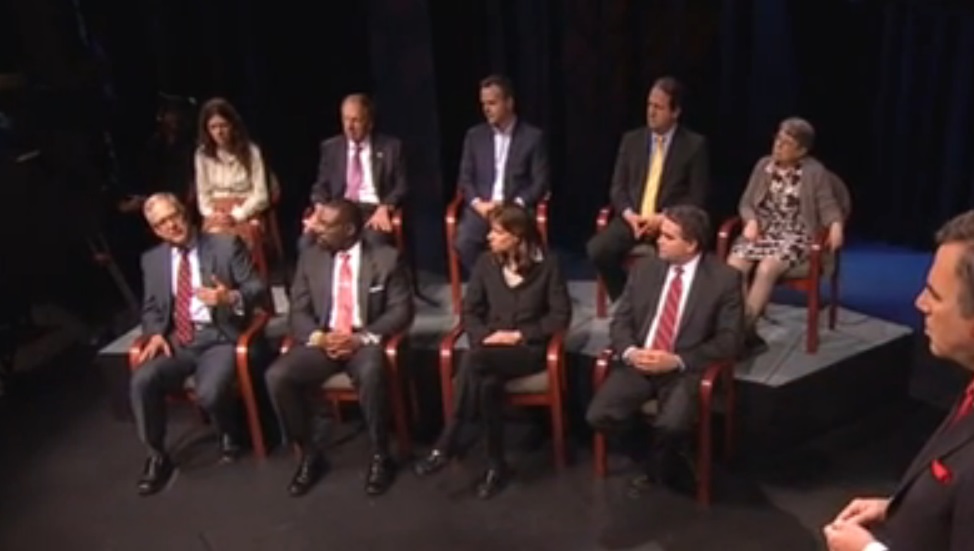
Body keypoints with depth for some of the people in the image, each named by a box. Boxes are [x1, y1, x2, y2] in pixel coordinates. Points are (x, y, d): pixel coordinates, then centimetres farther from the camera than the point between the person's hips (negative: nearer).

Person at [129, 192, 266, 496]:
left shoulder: (226, 245, 0)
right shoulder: (152, 259, 12)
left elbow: (257, 288, -3)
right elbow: (150, 307, 17)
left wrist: (232, 298, -24)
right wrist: (156, 333, -4)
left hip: (219, 338, -4)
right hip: (177, 341, 4)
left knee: (209, 392, -30)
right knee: (142, 381, -24)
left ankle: (229, 434, 7)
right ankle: (157, 456, -2)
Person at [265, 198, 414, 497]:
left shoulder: (386, 258, 0)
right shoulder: (310, 257, 9)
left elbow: (401, 311, -4)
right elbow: (298, 312, 7)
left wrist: (362, 338, -18)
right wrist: (319, 337, -14)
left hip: (365, 342, -3)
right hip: (321, 340, 4)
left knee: (371, 373, -38)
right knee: (277, 376, -24)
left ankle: (380, 456, -15)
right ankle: (309, 454, -4)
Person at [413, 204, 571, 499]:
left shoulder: (546, 264, -4)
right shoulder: (486, 262, 6)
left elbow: (561, 315, -5)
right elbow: (470, 311, 8)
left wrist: (519, 334, -13)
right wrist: (484, 336, -13)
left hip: (529, 348, -3)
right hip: (490, 348, 3)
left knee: (474, 359, -34)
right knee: (488, 383, -35)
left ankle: (447, 443, -26)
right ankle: (496, 465, -24)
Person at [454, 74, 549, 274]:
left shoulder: (533, 137, 5)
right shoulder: (474, 135, 14)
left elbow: (540, 182, 0)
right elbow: (465, 179, 11)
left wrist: (514, 206, -15)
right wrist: (478, 204, -8)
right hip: (481, 208, 2)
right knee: (464, 242, -28)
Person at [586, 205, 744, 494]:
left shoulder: (725, 278, -5)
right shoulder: (644, 268, 7)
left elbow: (730, 340, -8)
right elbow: (620, 320, 8)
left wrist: (677, 361, -18)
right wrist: (630, 352, -15)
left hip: (685, 369, -4)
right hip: (637, 362, 4)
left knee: (671, 426, -31)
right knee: (599, 415, -19)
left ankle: (659, 466, 6)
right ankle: (666, 457, 9)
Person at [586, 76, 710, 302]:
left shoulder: (695, 144, 2)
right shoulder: (631, 139, 12)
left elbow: (698, 198, -3)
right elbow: (618, 187, 9)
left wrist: (663, 219, -16)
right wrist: (630, 215, -10)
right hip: (632, 219, 4)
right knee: (598, 249, -24)